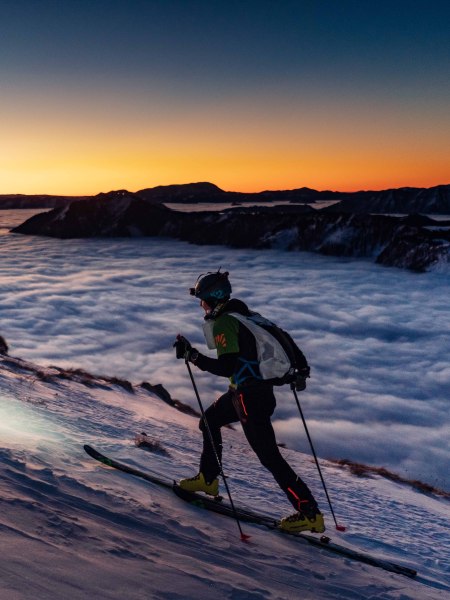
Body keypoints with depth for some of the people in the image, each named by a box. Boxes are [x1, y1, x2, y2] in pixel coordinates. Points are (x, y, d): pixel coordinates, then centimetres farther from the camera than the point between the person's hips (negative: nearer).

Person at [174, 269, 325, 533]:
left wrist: (193, 355, -19)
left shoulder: (223, 323, -17)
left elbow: (227, 368, -23)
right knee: (209, 420, 26)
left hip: (249, 396, -10)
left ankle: (310, 514, 0)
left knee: (269, 456, -4)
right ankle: (208, 479, 38)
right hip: (263, 387, 10)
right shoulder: (244, 313, 10)